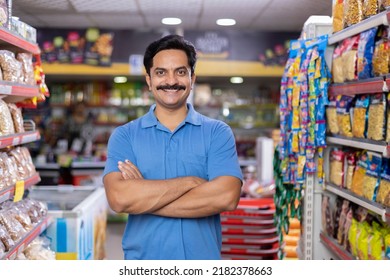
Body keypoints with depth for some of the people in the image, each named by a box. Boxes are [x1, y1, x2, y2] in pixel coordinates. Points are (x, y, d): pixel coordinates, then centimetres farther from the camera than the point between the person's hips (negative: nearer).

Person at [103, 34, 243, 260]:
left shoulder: (218, 133, -4)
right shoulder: (124, 136, -3)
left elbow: (226, 197, -18)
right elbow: (119, 198, -17)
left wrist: (143, 197, -16)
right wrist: (190, 182, -17)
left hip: (203, 258, 0)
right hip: (142, 262, 0)